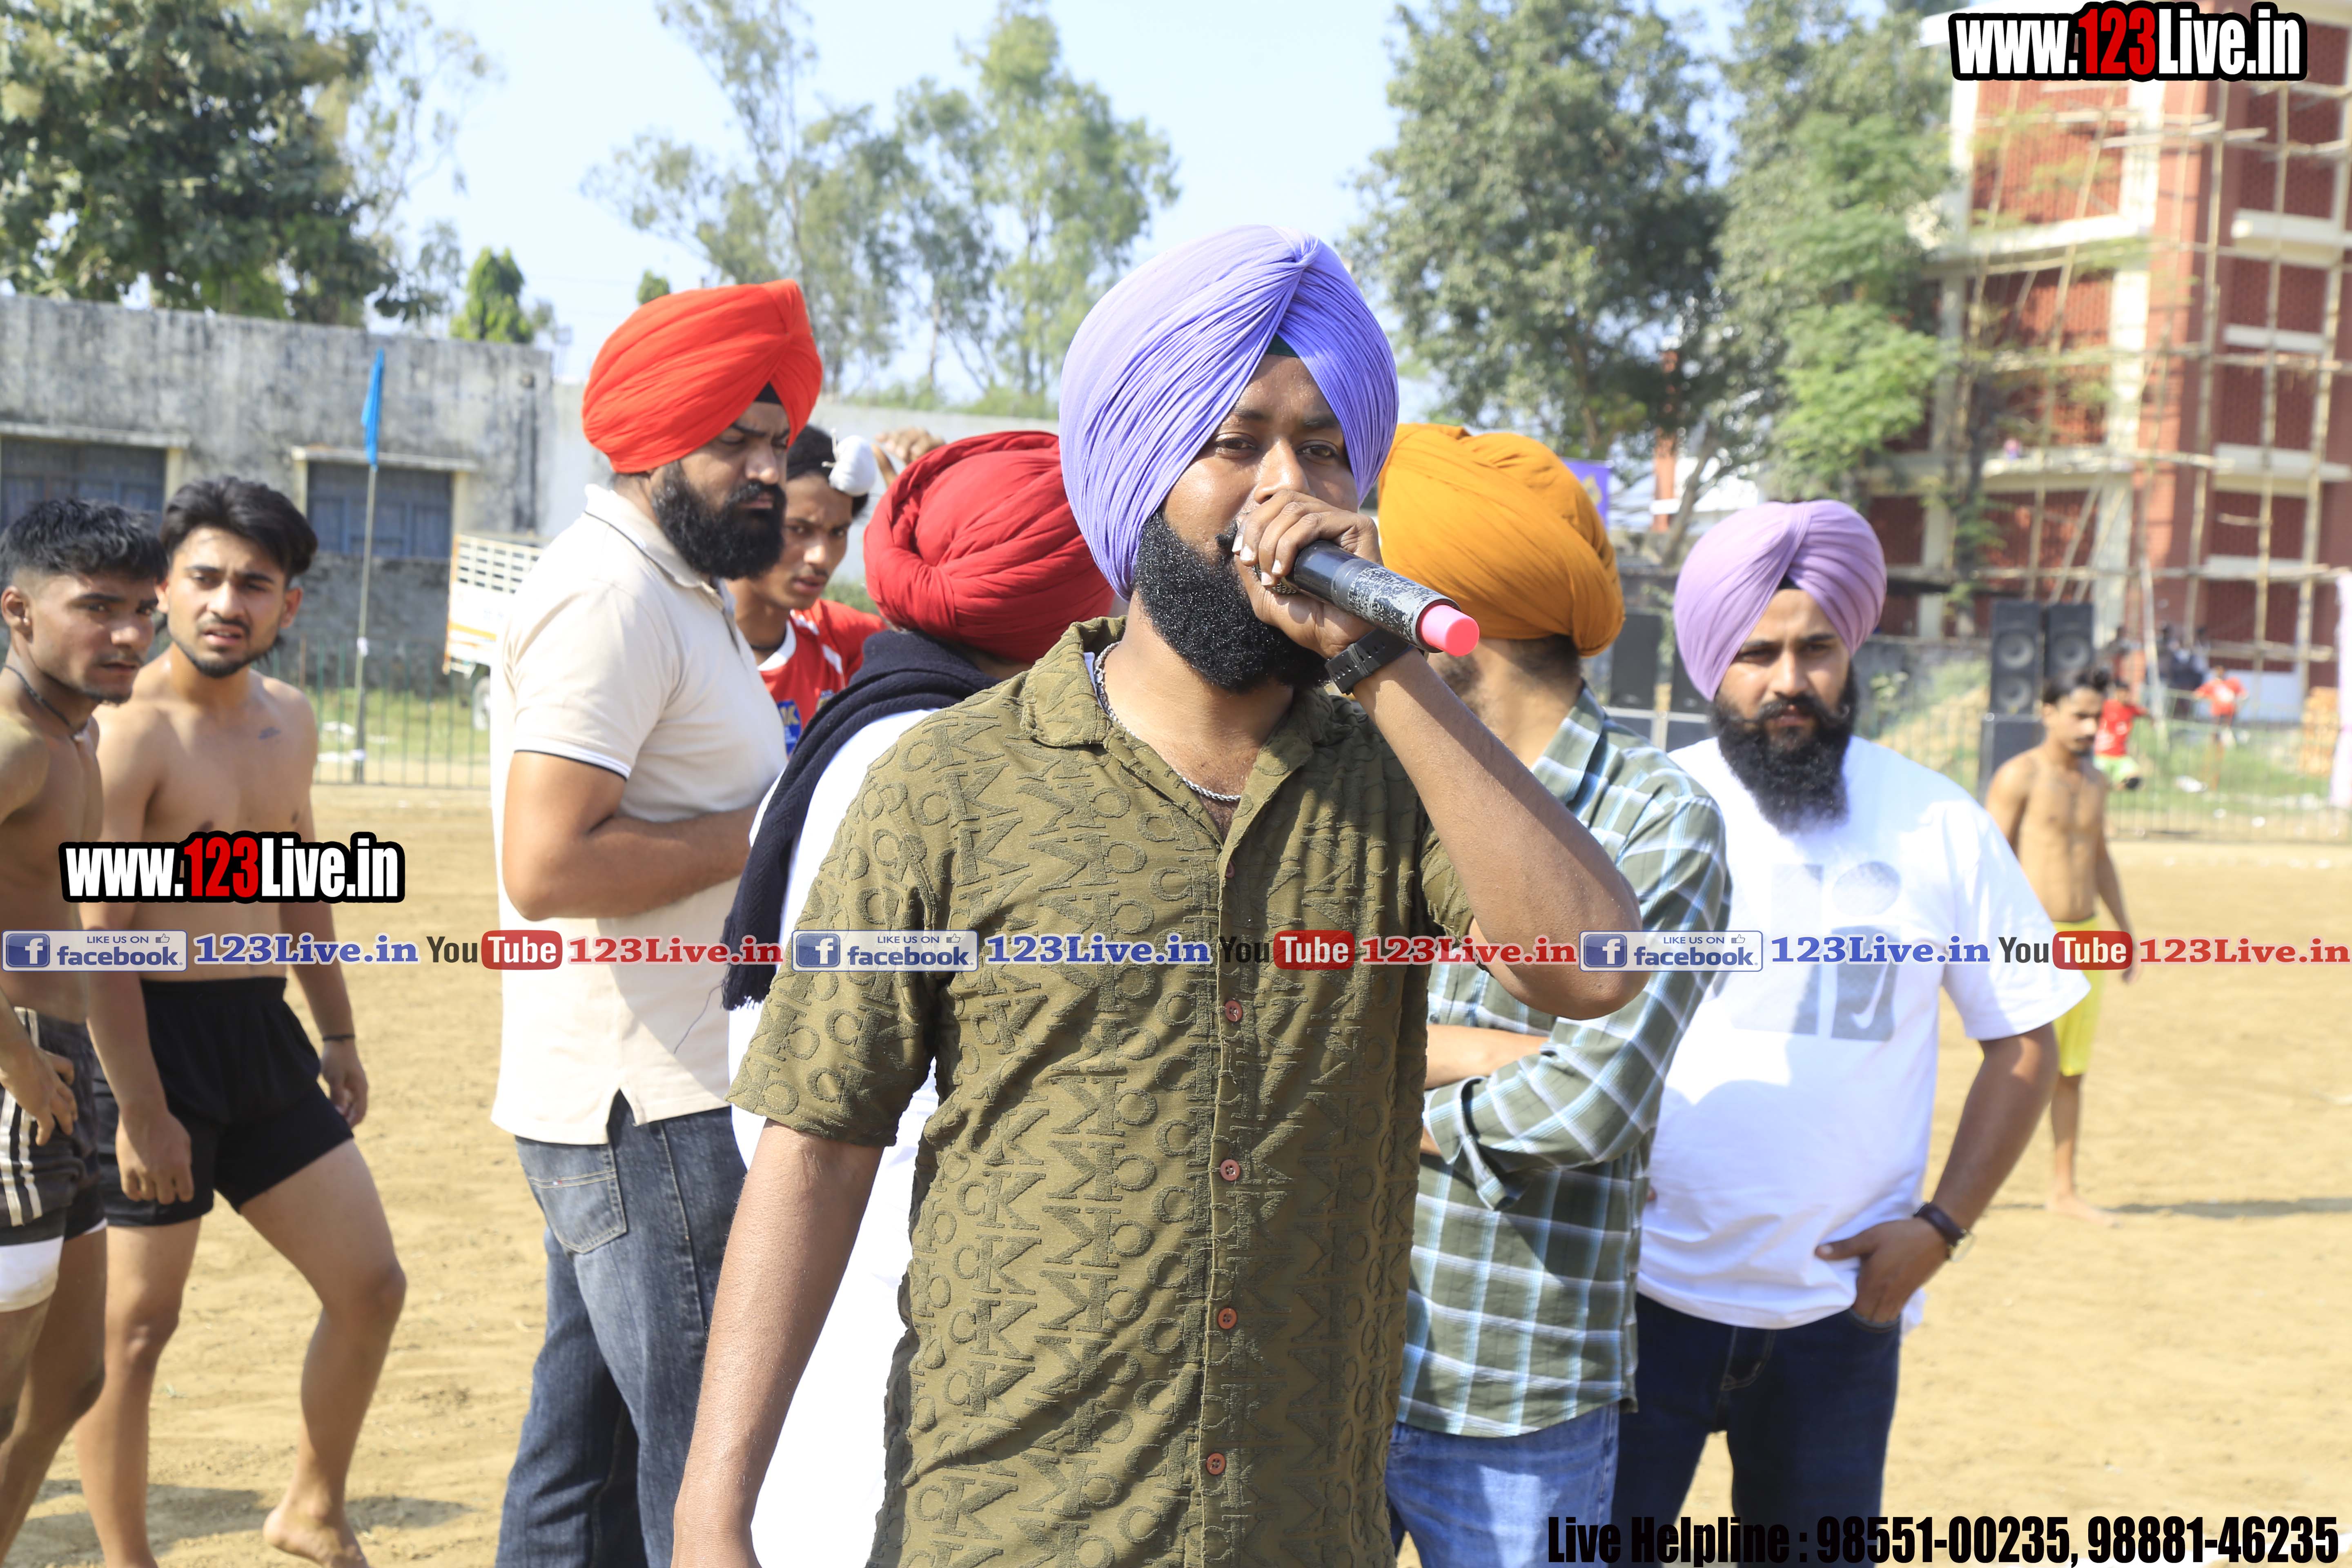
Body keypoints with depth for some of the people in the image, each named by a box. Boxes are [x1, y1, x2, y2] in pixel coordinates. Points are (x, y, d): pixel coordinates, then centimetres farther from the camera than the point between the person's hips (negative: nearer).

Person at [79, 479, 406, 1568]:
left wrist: (337, 1031, 25)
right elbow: (97, 934, -19)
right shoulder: (133, 729, -15)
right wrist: (136, 1102, -22)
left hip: (262, 1031, 8)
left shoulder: (289, 721, 10)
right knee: (133, 1326, 0)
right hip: (153, 1036, -8)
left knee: (370, 1286, 11)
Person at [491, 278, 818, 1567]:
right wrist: (761, 832, -16)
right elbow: (547, 866, -24)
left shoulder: (677, 591, 19)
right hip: (651, 1110, -10)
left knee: (588, 1454, 15)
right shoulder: (611, 596, -15)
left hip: (642, 1103, 10)